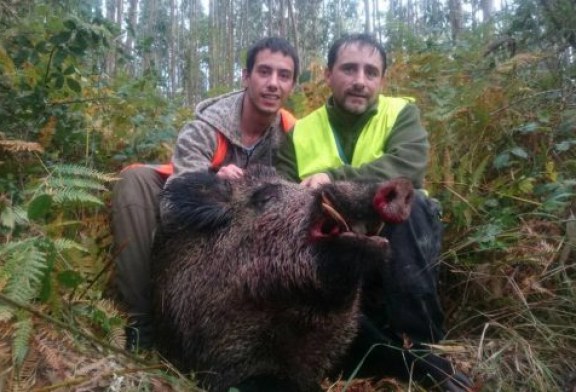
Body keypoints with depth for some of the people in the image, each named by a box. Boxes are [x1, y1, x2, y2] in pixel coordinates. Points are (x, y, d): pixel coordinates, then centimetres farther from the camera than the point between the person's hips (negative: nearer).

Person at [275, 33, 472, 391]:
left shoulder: (401, 113, -1)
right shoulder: (300, 134, 5)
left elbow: (409, 166, -23)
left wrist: (334, 178, -30)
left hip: (402, 253, -1)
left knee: (408, 201, -32)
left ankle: (421, 344, -23)